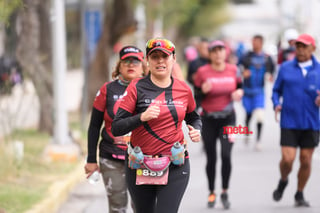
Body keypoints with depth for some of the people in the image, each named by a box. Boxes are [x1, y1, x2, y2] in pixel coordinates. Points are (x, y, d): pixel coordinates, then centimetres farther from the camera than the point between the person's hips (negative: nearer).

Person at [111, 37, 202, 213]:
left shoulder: (183, 89, 4)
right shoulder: (137, 88, -4)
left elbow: (193, 118, 25)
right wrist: (142, 117, -25)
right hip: (140, 166, 0)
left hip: (175, 167, 0)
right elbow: (116, 129, -10)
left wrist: (196, 130, 2)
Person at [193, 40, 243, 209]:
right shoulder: (202, 72, -5)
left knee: (226, 155, -12)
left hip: (228, 118, 1)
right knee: (211, 158, 4)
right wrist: (203, 90, -21)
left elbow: (239, 87, 15)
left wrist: (239, 92, -7)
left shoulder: (233, 70, 0)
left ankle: (225, 192, 4)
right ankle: (211, 193, 21)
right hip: (209, 119, -1)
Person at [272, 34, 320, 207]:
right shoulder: (285, 68, 4)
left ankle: (300, 194, 22)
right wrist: (276, 104, -8)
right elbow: (276, 90, 11)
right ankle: (283, 181, 23)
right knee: (287, 159, -9)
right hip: (289, 122, -1)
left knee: (306, 161, 4)